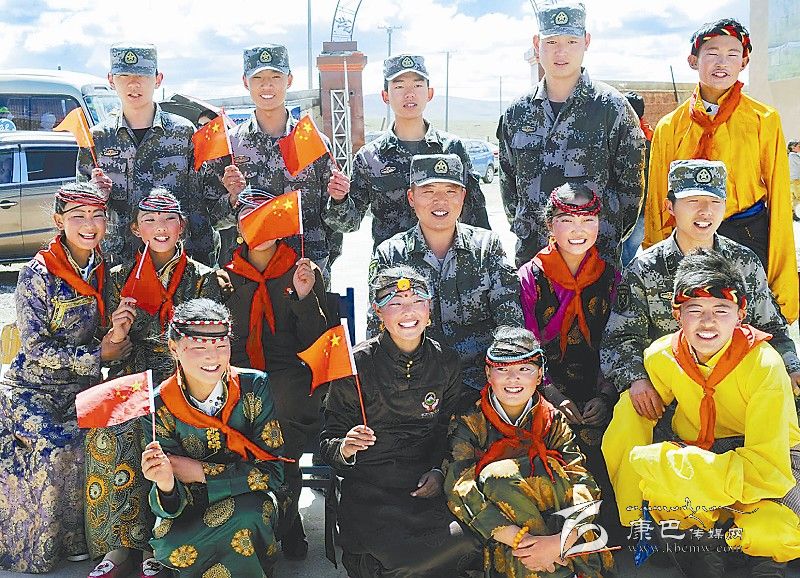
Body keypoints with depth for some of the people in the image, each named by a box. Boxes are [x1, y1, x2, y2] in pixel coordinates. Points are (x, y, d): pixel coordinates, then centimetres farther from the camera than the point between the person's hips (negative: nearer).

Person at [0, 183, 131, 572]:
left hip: (81, 386, 5)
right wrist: (98, 356, -17)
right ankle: (37, 546, -4)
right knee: (56, 448, -25)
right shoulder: (39, 273, -15)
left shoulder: (103, 270, 1)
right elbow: (36, 348, -16)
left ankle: (75, 538, -3)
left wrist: (114, 335, -14)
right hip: (33, 388, -4)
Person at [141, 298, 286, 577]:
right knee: (169, 546, -31)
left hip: (248, 500, 0)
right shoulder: (158, 407, -14)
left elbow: (272, 471, -12)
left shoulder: (254, 386, -14)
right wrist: (165, 484, -37)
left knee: (244, 516, -34)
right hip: (191, 505, 0)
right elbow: (170, 507, -13)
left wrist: (201, 472, -20)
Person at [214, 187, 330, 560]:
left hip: (288, 371, -1)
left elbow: (315, 343, 3)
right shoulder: (225, 275, 16)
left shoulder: (304, 272, 11)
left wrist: (305, 297, -10)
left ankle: (285, 524, -11)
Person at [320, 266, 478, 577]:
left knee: (465, 544, -22)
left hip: (425, 482, 4)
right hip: (369, 484, -4)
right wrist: (345, 448, -22)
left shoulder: (446, 362, 6)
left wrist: (439, 470, -3)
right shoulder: (357, 364, -4)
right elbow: (328, 440, 0)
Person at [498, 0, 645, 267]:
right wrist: (520, 229, 13)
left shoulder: (612, 107, -3)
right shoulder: (517, 112, 8)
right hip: (530, 254, 3)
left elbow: (631, 182, 0)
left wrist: (612, 239, 1)